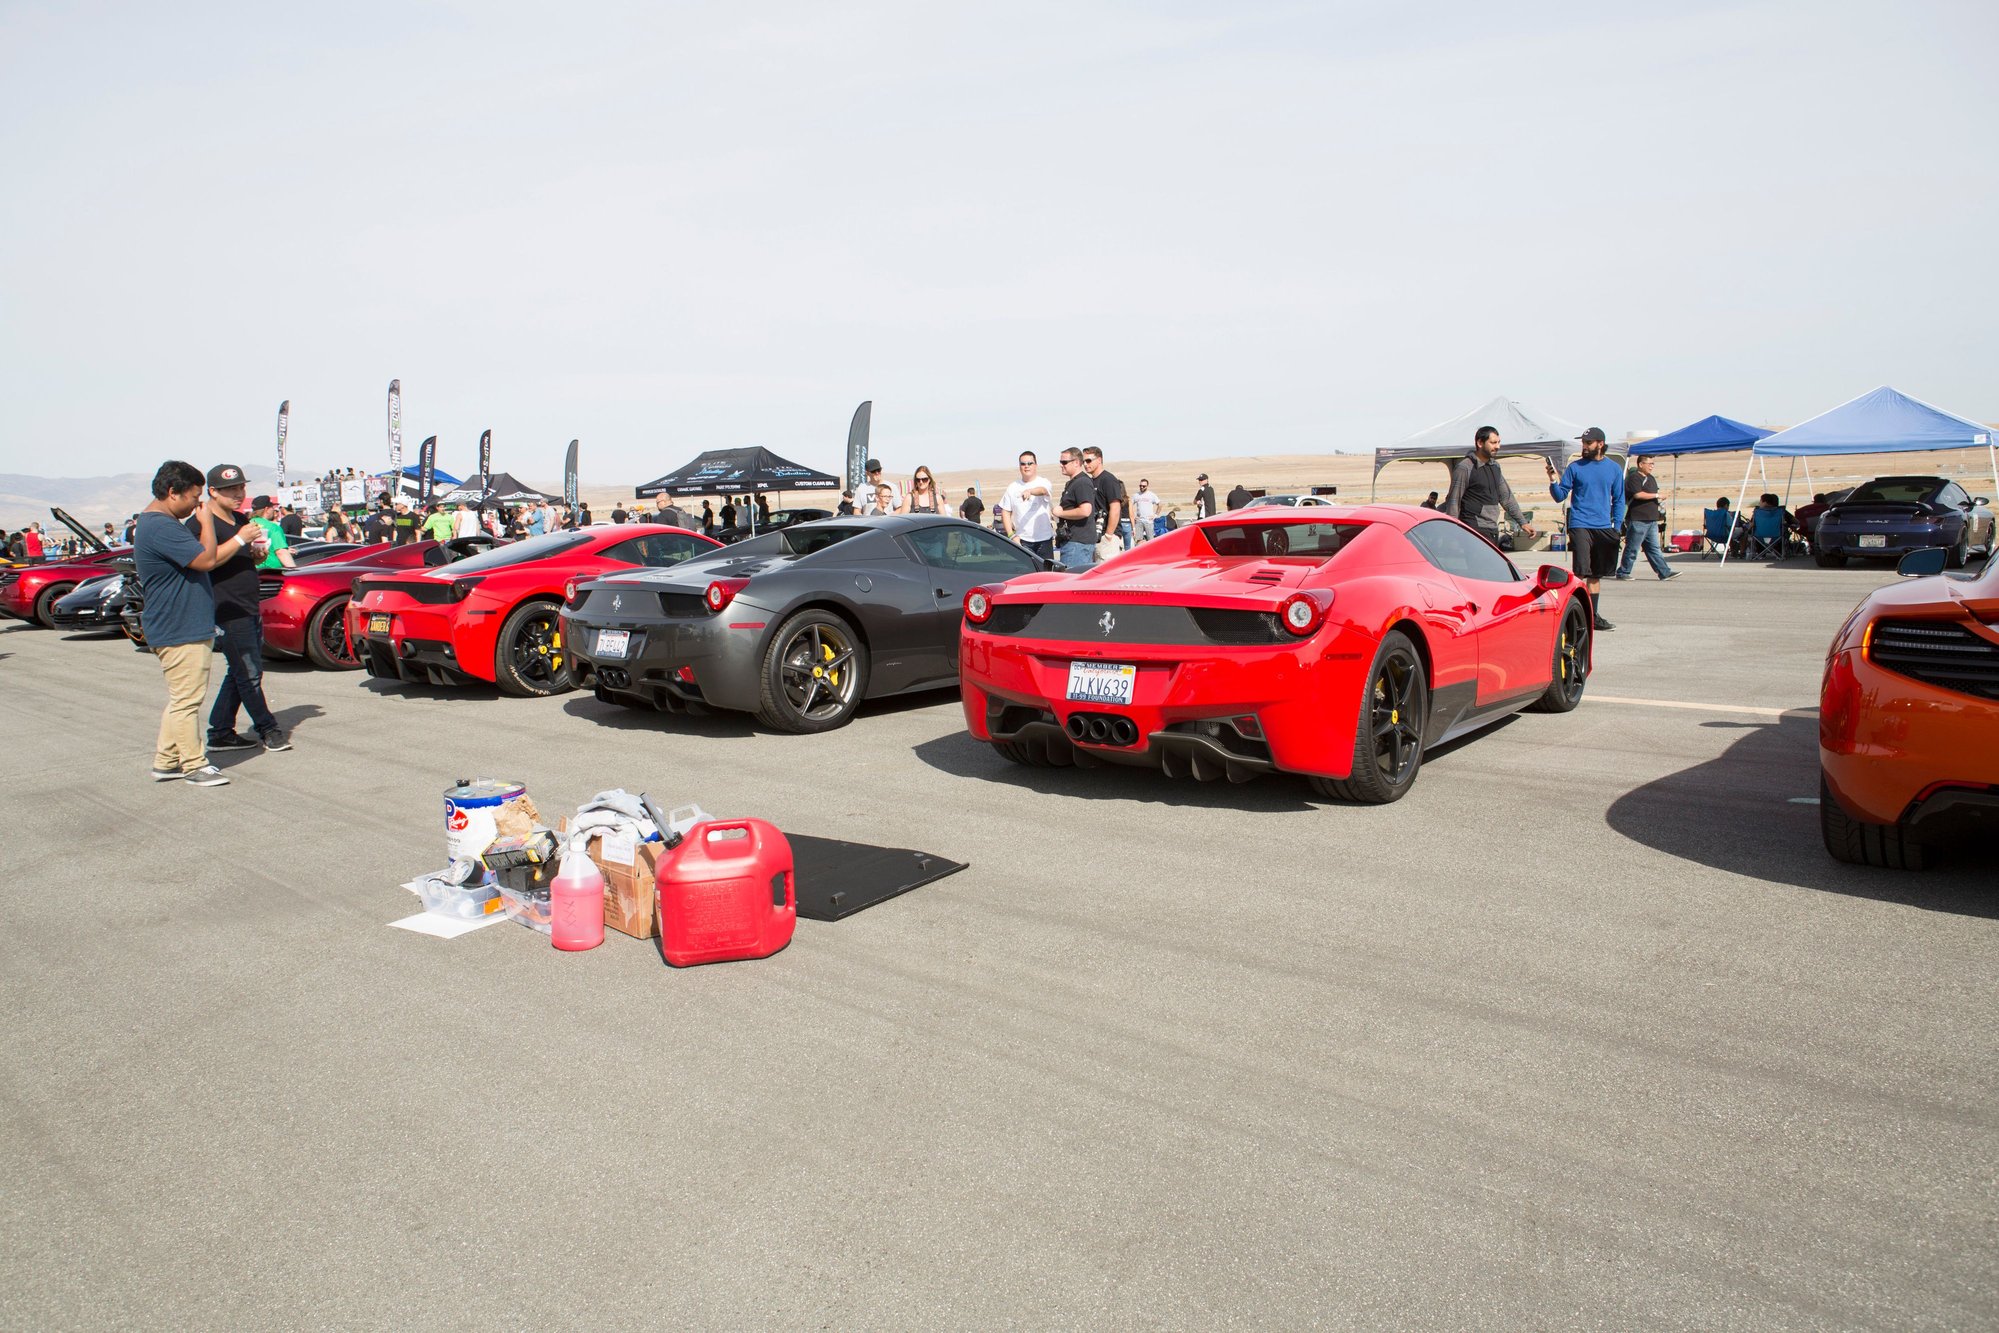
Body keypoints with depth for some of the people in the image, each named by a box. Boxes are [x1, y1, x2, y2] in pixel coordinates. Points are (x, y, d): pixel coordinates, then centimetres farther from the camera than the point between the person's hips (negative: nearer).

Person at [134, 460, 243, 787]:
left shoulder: (157, 523, 16)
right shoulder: (161, 527, -20)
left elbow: (201, 555, 20)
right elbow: (206, 559, -22)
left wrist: (240, 541, 11)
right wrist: (207, 520, -10)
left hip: (177, 628, 11)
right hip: (180, 632, -11)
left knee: (181, 699, 17)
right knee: (187, 701, -3)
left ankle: (165, 762, 24)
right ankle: (195, 765, 4)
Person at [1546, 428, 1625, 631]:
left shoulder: (1614, 469, 8)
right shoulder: (1575, 468, 1)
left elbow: (1618, 500, 12)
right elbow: (1560, 496, 0)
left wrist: (1617, 527, 4)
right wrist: (1553, 479, -17)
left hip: (1603, 528, 3)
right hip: (1580, 526, -3)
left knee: (1596, 575, 11)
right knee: (1581, 572, -13)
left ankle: (1593, 615, 18)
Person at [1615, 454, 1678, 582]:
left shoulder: (1651, 478, 19)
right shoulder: (1633, 478, -10)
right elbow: (1638, 494, -23)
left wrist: (1658, 510, 16)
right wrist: (1656, 495, -14)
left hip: (1651, 520, 9)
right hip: (1637, 520, -9)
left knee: (1654, 548, 9)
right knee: (1632, 548, -4)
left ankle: (1665, 572, 8)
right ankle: (1622, 573, 4)